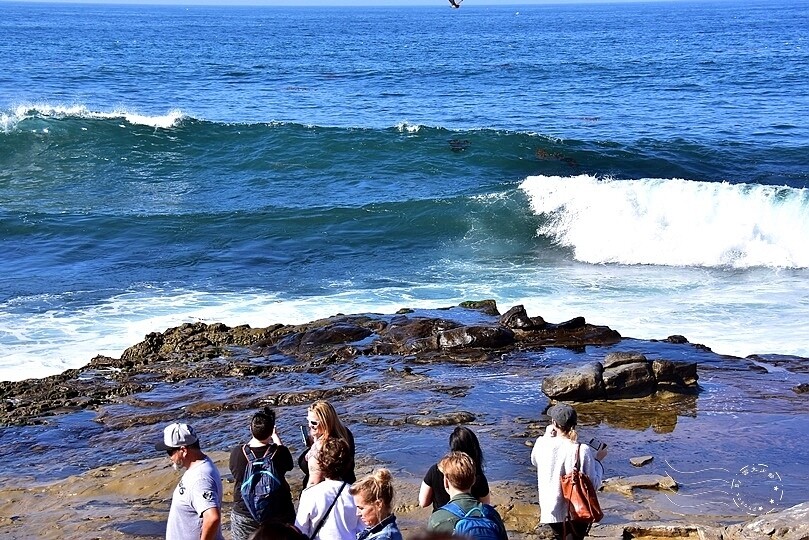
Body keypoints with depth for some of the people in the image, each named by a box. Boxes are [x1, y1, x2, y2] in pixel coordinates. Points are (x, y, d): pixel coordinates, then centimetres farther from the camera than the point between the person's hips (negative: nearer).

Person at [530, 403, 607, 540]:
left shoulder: (542, 444, -11)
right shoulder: (582, 451, -21)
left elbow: (534, 461, 12)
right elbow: (594, 483, -13)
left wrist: (547, 436, 15)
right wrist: (598, 460, 0)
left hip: (552, 511, 3)